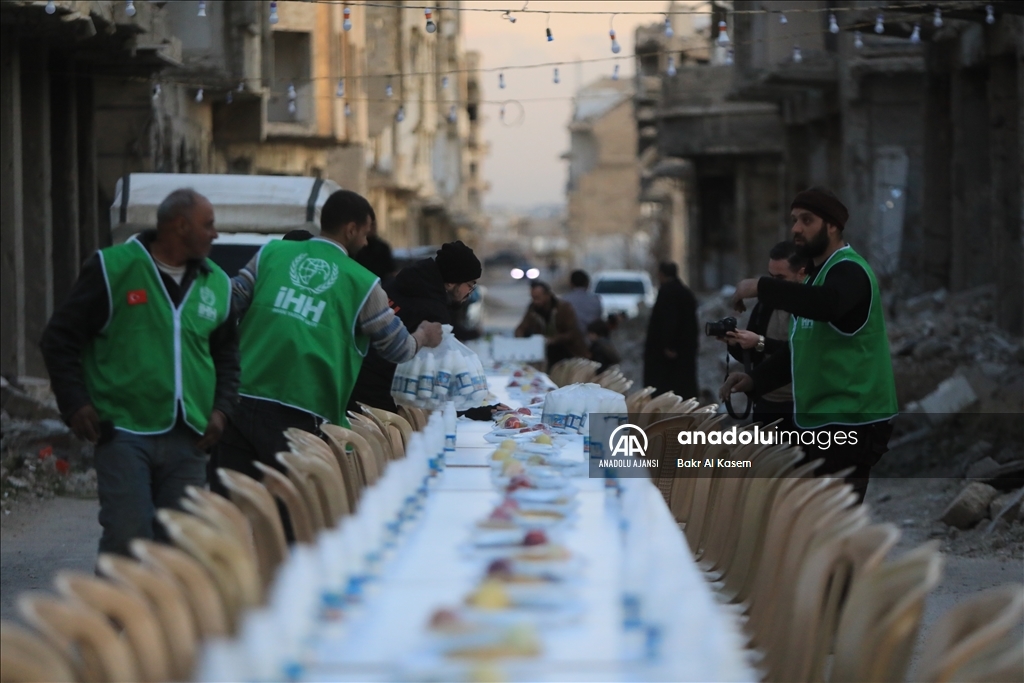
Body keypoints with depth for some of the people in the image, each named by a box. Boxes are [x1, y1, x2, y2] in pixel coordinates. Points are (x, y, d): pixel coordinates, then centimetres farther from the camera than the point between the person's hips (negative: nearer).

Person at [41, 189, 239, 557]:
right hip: (125, 432, -5)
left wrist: (221, 409, 10)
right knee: (127, 538, -14)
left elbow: (227, 357, 26)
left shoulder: (217, 284, 13)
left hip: (187, 441, 5)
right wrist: (74, 405, -7)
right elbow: (60, 339, 2)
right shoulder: (112, 268, -2)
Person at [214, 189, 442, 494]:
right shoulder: (362, 284, 4)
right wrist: (423, 337, 36)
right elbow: (398, 348, 14)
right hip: (298, 417, -3)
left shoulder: (271, 252, 10)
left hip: (239, 400, 3)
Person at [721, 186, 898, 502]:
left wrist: (761, 287, -34)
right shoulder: (817, 275, 20)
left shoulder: (847, 271, -13)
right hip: (821, 421, 11)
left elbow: (827, 304, -38)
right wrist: (755, 380, 9)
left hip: (851, 424, -11)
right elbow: (800, 350, 24)